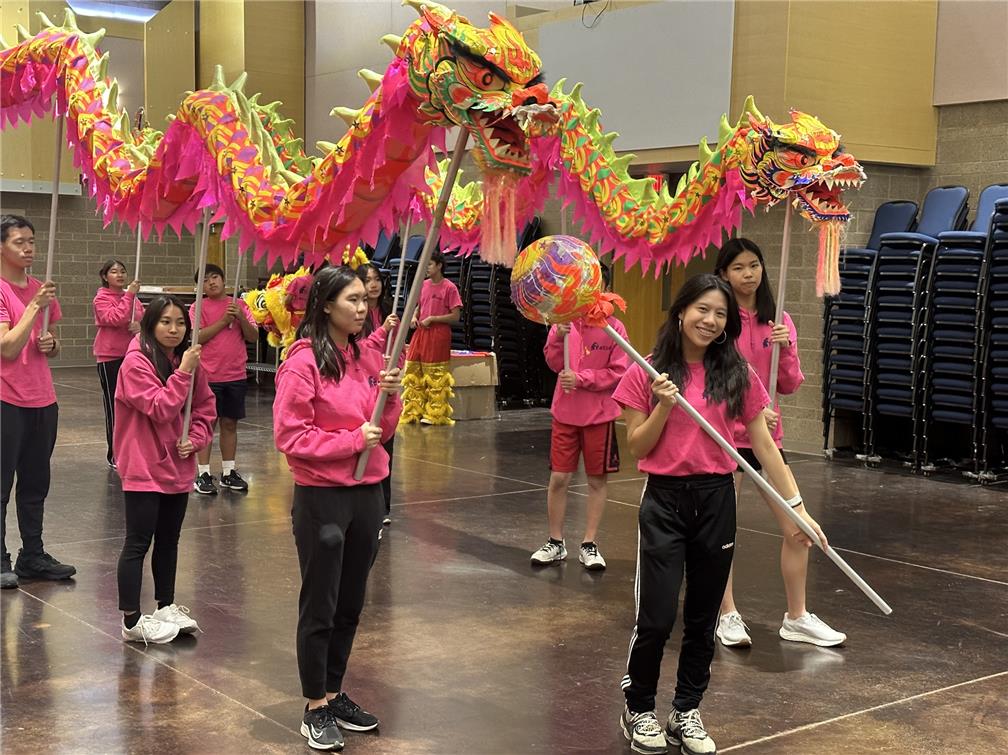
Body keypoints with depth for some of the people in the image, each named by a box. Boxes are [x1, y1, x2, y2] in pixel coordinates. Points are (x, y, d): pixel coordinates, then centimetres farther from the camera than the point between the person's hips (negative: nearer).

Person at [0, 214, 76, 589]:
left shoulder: (42, 290, 10)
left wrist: (52, 345, -2)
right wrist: (34, 306, -20)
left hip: (42, 400, 7)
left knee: (36, 484, 13)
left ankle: (33, 556, 23)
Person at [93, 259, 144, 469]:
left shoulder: (133, 297, 10)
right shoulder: (101, 298, -7)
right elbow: (114, 318, -21)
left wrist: (140, 325, -9)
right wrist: (129, 295, -21)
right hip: (110, 358, -5)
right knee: (114, 406, 0)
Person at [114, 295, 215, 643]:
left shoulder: (189, 361, 6)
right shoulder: (136, 363, -14)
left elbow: (205, 409, 11)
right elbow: (161, 409, -22)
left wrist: (195, 439, -5)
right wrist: (182, 371, -23)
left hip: (178, 468, 7)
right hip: (143, 469, -7)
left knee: (169, 540, 16)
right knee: (138, 543, -3)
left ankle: (166, 607, 29)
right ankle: (132, 621, 3)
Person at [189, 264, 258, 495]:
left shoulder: (240, 305, 7)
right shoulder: (198, 307, -1)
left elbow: (253, 337, 3)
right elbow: (197, 337, -14)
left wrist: (241, 317, -13)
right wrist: (223, 321, -16)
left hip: (236, 375, 3)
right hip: (209, 375, -3)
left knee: (230, 423, 10)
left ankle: (228, 472, 19)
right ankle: (203, 474, 6)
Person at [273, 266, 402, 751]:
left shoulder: (368, 357, 6)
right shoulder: (303, 362, -13)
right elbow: (290, 437, -16)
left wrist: (390, 397, -7)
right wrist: (352, 440, -19)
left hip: (367, 493, 6)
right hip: (321, 497, -6)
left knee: (350, 603, 16)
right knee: (319, 607, 5)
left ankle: (334, 693, 31)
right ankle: (315, 709, 18)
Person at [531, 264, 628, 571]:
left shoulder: (613, 328, -6)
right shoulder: (564, 321, 1)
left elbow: (618, 372, -8)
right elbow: (554, 363, -4)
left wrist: (582, 378, -15)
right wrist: (560, 336, -20)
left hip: (600, 416, -1)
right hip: (565, 413, 2)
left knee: (598, 479, 6)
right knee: (558, 478, 3)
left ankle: (589, 544, 17)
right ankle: (555, 543, 16)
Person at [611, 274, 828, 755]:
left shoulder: (737, 375, 1)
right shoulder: (648, 373, -3)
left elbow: (764, 446, 3)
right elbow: (637, 448, -2)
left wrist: (797, 506, -1)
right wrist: (665, 404, -17)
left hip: (716, 501, 2)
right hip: (664, 501, -2)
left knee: (702, 618, 11)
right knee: (657, 617, -4)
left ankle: (687, 713, 27)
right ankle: (638, 711, 19)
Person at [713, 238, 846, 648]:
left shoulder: (777, 321, 6)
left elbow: (789, 386, 5)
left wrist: (785, 349, -12)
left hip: (766, 434, 5)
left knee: (797, 529, 5)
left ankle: (796, 618, 20)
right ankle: (728, 615, 19)